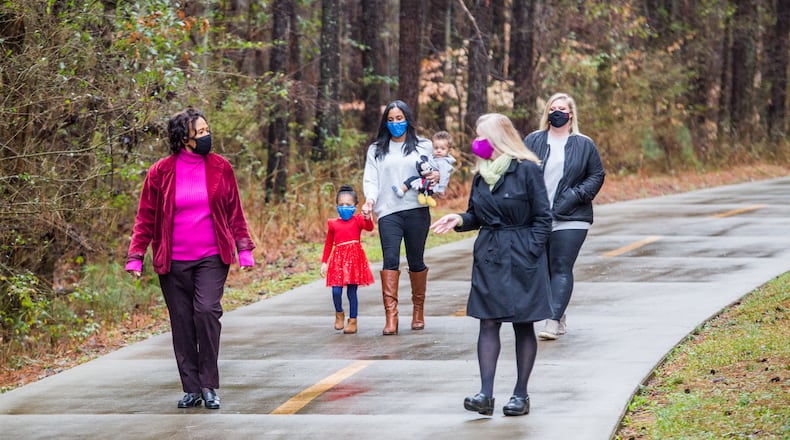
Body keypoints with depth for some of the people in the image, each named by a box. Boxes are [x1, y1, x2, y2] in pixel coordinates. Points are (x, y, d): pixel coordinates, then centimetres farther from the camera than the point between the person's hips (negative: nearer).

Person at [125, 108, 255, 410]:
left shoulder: (220, 167, 2)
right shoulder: (161, 172, -2)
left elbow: (234, 213, 10)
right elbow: (146, 217, 3)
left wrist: (244, 249, 6)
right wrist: (135, 257, -1)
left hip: (212, 259, -1)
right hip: (173, 262, 1)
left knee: (207, 311, -18)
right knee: (182, 324, 5)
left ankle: (209, 385, -9)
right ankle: (192, 389, 14)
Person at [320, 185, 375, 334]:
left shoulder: (358, 220, 2)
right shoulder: (333, 224, 7)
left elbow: (369, 228, -17)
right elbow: (328, 244, 15)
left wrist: (367, 218, -38)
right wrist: (324, 262, 14)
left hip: (354, 258, -1)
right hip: (338, 259, 1)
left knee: (352, 291, 1)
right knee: (336, 290, -9)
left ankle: (353, 321, 10)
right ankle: (339, 314, 18)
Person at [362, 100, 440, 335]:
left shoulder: (424, 146, 13)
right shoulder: (376, 150, 14)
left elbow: (435, 170, 15)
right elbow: (371, 179, 7)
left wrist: (436, 177, -10)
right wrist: (370, 199, -13)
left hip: (417, 210, 0)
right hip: (388, 212, 0)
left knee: (416, 261, 6)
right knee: (390, 260, -14)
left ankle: (418, 311, 23)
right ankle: (390, 317, -19)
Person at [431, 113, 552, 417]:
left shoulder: (527, 170, -8)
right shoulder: (481, 176, 10)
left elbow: (542, 218, -7)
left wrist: (530, 252, -13)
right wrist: (459, 220, -3)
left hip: (522, 259, -5)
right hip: (488, 257, 5)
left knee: (523, 324, 4)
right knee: (488, 322, -3)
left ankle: (521, 394, 11)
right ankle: (485, 394, -8)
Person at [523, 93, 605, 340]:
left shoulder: (584, 145, 5)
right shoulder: (533, 141, 8)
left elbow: (597, 175, 7)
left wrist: (576, 195, -8)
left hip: (570, 219, -3)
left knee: (561, 269, -10)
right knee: (544, 269, 7)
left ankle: (553, 321, -16)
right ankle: (560, 319, 19)